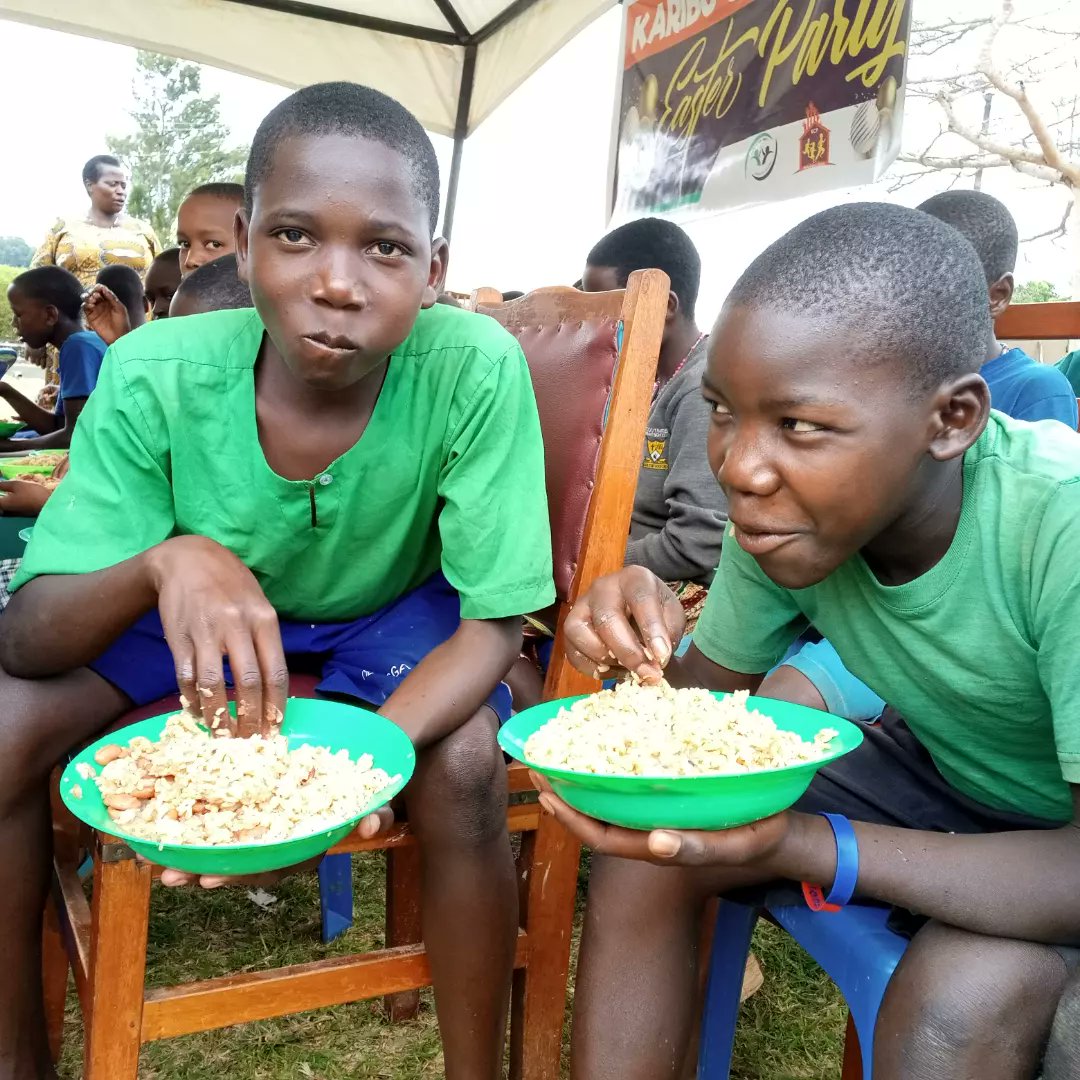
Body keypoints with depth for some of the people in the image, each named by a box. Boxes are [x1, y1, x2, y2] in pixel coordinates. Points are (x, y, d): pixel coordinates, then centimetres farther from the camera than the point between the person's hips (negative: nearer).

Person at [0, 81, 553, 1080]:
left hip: (392, 614, -1)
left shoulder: (476, 370, -30)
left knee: (464, 763, -29)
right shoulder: (156, 374, -25)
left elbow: (492, 623, -24)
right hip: (201, 602, 2)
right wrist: (165, 559, -45)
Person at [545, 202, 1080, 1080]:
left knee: (971, 989, -32)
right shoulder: (789, 506, -19)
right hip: (935, 771, 4)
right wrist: (647, 651, -30)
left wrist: (799, 843, -43)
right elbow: (714, 700, -6)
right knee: (645, 844, -13)